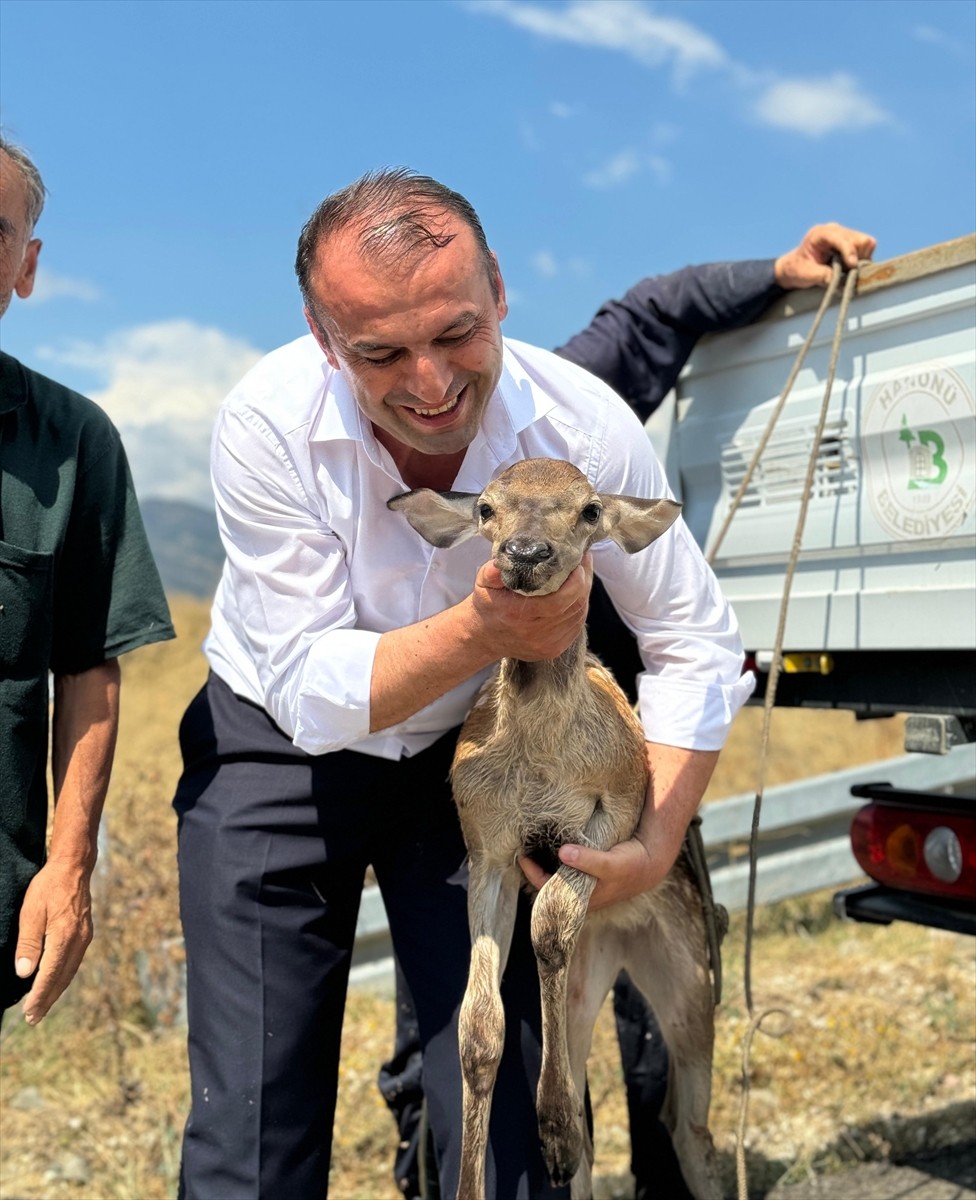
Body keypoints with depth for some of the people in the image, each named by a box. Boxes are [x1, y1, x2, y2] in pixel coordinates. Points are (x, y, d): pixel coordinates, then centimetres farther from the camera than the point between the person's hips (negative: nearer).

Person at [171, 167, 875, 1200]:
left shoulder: (586, 426, -21)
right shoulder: (266, 425, -25)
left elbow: (698, 648, -8)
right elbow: (310, 694, -22)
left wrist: (658, 845, -15)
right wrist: (483, 631, -37)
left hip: (468, 755, 2)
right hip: (278, 752, -1)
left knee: (501, 1102, 2)